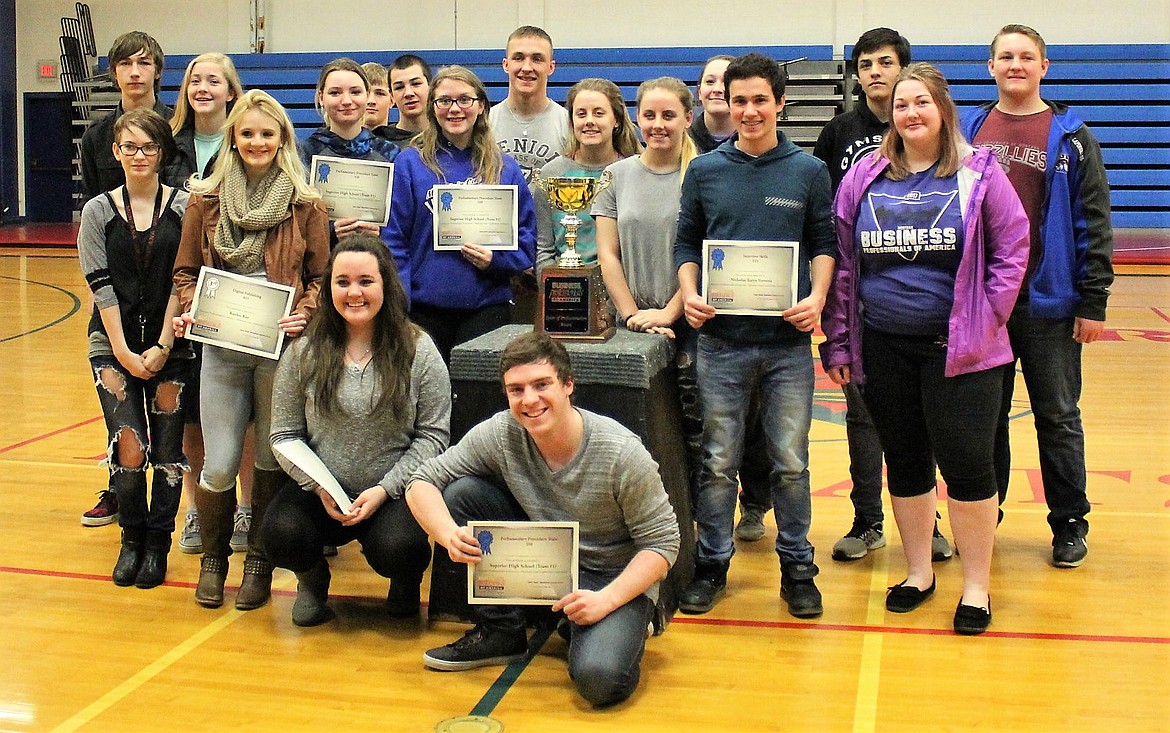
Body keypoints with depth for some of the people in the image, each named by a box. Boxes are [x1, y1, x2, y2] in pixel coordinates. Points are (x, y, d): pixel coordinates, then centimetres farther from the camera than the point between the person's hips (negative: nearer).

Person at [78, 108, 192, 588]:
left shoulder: (183, 207, 0)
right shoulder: (98, 211, 5)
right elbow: (101, 286, 0)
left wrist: (162, 347, -9)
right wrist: (123, 352, -8)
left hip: (169, 344, 0)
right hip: (114, 344, 1)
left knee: (167, 447, 0)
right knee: (128, 447, -9)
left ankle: (158, 543, 15)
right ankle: (132, 538, 12)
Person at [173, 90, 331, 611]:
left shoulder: (306, 205, 2)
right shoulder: (206, 200, 6)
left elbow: (321, 276, 5)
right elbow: (186, 270, 12)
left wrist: (303, 314, -13)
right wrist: (190, 309, -6)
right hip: (222, 349, 1)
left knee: (272, 460, 9)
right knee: (219, 466, -1)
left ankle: (259, 562, 25)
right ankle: (214, 557, 24)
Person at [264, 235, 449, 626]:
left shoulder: (419, 351, -2)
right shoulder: (303, 353, 2)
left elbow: (434, 435, -3)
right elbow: (284, 435, 4)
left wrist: (384, 489, -14)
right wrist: (319, 486, -12)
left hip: (394, 494, -1)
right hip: (318, 491, 1)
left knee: (397, 549, -31)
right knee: (281, 535, -28)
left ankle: (407, 580, 11)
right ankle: (313, 576, 11)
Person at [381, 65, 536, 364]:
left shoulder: (505, 169, 9)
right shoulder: (410, 163, 2)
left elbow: (527, 240, 10)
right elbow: (393, 240, -1)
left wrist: (496, 260, -9)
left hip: (486, 306, 1)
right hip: (424, 309, -1)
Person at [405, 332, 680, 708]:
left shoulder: (622, 453, -23)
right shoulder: (499, 435, -14)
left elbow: (662, 542, -16)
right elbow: (422, 481, -8)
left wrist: (605, 599, -29)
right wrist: (451, 535, -29)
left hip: (614, 578, -4)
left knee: (598, 679, -34)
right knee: (461, 492, -14)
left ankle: (625, 626, 5)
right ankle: (501, 632, 0)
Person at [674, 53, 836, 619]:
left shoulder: (808, 171, 5)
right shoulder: (705, 170, 6)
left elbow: (824, 244, 8)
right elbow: (687, 243, 11)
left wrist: (817, 296, -9)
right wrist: (689, 293, -7)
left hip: (788, 340, 0)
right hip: (721, 338, 0)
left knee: (790, 462, 6)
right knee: (718, 461, 6)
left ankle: (797, 567, 20)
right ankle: (711, 565, 20)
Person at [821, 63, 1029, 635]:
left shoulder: (977, 174, 0)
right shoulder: (864, 179, 6)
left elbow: (1012, 248, 2)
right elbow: (841, 261, 7)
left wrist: (987, 317, -6)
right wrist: (837, 342, 4)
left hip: (958, 347, -3)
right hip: (883, 347, 3)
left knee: (966, 462, -2)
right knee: (904, 461, 12)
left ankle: (976, 586, 13)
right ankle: (918, 572, 28)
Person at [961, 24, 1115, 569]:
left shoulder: (1070, 137, 0)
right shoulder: (968, 131, 7)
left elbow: (1093, 224, -2)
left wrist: (1093, 304, -7)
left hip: (1046, 302, -2)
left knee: (1057, 418, 7)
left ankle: (1069, 523, 20)